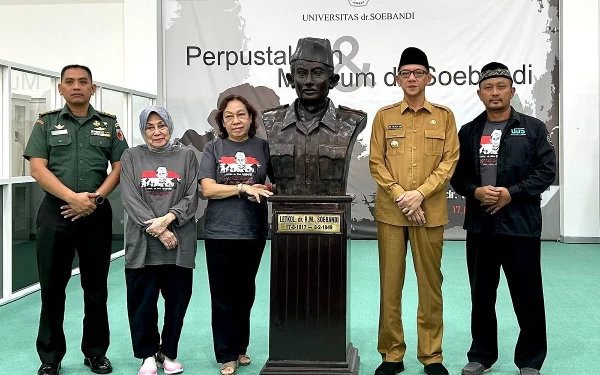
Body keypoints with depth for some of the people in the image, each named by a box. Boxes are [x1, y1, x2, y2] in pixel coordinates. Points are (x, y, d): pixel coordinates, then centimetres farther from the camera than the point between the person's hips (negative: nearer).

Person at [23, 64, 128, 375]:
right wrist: (73, 197, -16)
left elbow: (119, 168, 3)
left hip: (97, 214, 1)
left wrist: (95, 198, -11)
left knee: (96, 287, 7)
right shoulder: (46, 123, 6)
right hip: (55, 213, -1)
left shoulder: (109, 124, 9)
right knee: (52, 287, 4)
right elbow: (38, 169, -4)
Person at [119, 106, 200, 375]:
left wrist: (167, 219, -14)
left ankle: (168, 353, 25)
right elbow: (130, 200, -3)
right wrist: (156, 229, -13)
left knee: (177, 300, 6)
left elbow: (191, 198, 1)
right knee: (142, 302, 3)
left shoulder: (186, 156, 6)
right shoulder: (131, 157, 6)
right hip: (142, 244, 0)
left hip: (180, 243, 1)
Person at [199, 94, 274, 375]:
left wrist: (264, 190, -13)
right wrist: (244, 187, -16)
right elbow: (208, 189, -8)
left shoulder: (262, 147, 4)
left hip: (254, 231, 2)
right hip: (220, 232, -1)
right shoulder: (213, 148, 1)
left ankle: (240, 347, 29)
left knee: (245, 293, 14)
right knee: (223, 296, 4)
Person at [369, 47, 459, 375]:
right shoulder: (384, 116, 6)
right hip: (390, 211, 0)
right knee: (390, 282, 3)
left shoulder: (444, 116, 6)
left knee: (430, 282, 5)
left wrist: (419, 194, -11)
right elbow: (376, 163, 2)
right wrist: (400, 196, -10)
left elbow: (449, 161, 1)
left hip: (430, 211, 0)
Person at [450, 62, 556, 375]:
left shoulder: (533, 128, 3)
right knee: (481, 294, 12)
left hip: (521, 224, -2)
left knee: (527, 294, 3)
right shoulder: (467, 132, 10)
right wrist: (475, 192, -11)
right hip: (480, 225, 3)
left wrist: (512, 193, -15)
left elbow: (546, 171, -4)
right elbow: (457, 175, 8)